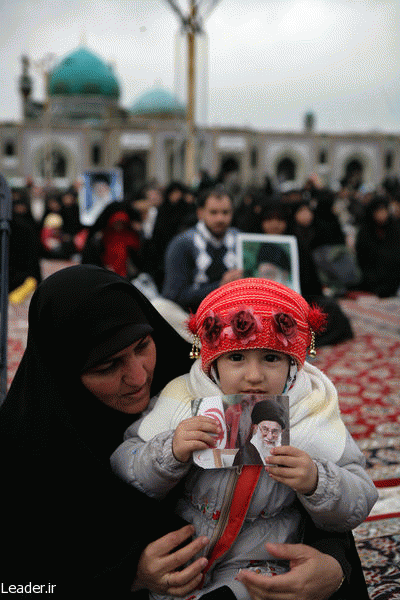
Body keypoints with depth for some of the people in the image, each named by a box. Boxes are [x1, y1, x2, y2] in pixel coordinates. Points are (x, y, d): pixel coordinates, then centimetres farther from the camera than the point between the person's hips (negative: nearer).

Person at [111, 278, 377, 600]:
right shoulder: (183, 400, -8)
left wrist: (315, 483, -29)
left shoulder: (313, 417, -10)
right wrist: (170, 453, -28)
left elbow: (359, 505, -9)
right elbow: (122, 470, -9)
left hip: (256, 562, -1)